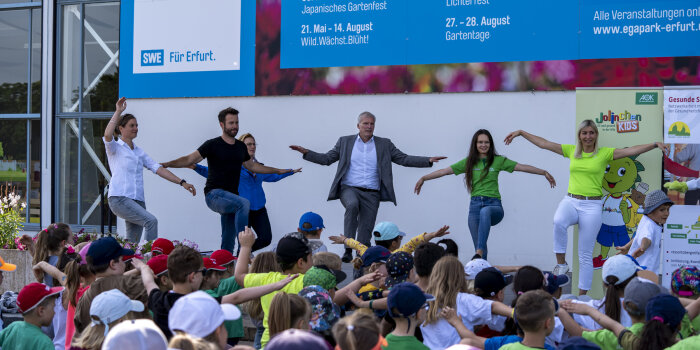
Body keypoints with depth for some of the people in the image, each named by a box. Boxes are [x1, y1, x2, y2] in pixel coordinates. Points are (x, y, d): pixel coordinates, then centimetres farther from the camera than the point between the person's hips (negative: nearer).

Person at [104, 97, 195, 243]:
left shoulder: (139, 152, 22)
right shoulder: (115, 148, 5)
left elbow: (158, 169, 16)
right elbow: (108, 135, -19)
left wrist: (182, 182, 7)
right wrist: (118, 111, -14)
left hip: (138, 200, 7)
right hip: (119, 198, -7)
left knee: (132, 243, 1)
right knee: (151, 221, -25)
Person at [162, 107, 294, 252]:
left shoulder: (240, 147, 14)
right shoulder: (212, 145, -4)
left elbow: (251, 166, 29)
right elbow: (190, 160, -11)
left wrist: (277, 171, 33)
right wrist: (167, 164, -26)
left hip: (231, 196, 7)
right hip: (214, 194, -7)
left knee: (228, 242, 5)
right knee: (244, 203, -32)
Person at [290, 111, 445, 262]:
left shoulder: (384, 144, 13)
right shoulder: (345, 142, 12)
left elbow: (403, 159, 9)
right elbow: (326, 159, 13)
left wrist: (428, 160, -3)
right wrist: (306, 152, -1)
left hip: (371, 194, 2)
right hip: (349, 188, -2)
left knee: (365, 231, -4)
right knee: (352, 205, -33)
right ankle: (348, 249, -30)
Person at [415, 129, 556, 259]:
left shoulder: (498, 161, 8)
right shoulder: (469, 162, 12)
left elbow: (522, 167, 4)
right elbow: (445, 171, 11)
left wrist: (544, 172, -3)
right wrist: (424, 178, 5)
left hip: (494, 205, -3)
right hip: (475, 205, 3)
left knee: (485, 211, -38)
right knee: (478, 245, -5)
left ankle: (479, 252, -46)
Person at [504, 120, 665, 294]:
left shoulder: (604, 153, 2)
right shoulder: (571, 150, 10)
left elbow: (632, 150, -6)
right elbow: (543, 143, 12)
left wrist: (655, 144, -18)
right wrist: (521, 133, 10)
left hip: (592, 206, -1)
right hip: (570, 201, 2)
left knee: (585, 255, 1)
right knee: (559, 222, -36)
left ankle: (582, 295, 8)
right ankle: (561, 263, -19)